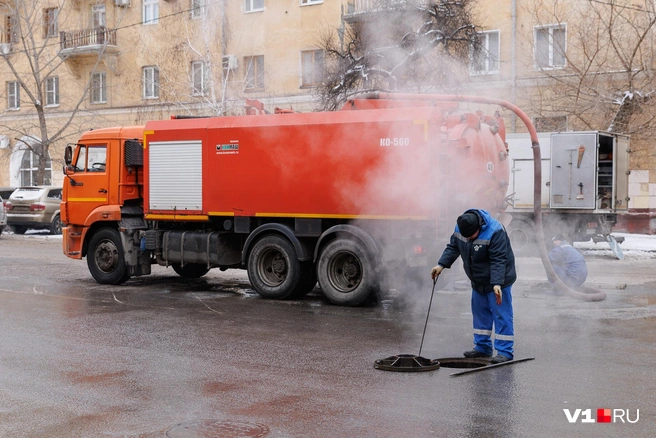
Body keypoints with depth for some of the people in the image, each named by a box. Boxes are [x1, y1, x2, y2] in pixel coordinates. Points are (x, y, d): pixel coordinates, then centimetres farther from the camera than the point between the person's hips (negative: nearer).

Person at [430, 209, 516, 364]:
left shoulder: (494, 232, -30)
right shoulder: (460, 227, -9)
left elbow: (498, 261, -31)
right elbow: (453, 247, 4)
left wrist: (497, 284, -37)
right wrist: (441, 265, -7)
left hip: (497, 281, -7)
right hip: (478, 281, 7)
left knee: (501, 314, -7)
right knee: (480, 313, 13)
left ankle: (505, 351, -3)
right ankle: (482, 347, 24)